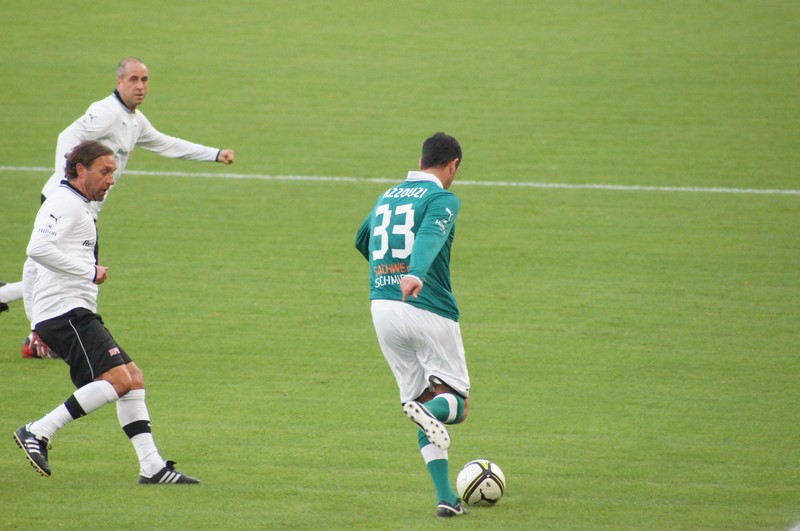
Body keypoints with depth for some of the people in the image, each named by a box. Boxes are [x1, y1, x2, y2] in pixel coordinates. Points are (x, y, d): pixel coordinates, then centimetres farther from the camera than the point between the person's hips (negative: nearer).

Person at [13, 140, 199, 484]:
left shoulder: (78, 207, 25)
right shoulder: (65, 204, -9)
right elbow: (38, 249, -24)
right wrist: (90, 272, -18)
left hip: (78, 315, 11)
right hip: (66, 312, -11)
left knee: (133, 378, 6)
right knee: (118, 379, -20)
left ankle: (152, 466, 4)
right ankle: (38, 433, -18)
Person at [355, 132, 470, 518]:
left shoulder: (385, 198, 18)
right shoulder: (443, 199, -3)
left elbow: (362, 241, 35)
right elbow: (430, 235, -24)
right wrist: (415, 275, -42)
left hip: (382, 308, 6)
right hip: (429, 310, -6)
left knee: (423, 400, 11)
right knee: (457, 403, 6)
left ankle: (445, 496, 0)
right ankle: (429, 410, -30)